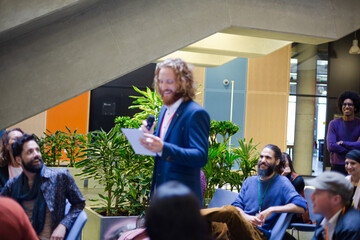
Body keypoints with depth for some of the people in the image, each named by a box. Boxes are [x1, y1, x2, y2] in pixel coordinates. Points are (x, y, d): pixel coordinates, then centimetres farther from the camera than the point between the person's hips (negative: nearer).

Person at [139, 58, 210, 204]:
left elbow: (201, 157, -22)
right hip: (159, 191, 8)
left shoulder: (196, 114, -15)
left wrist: (163, 148, -34)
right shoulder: (164, 110, 12)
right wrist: (150, 136, -1)